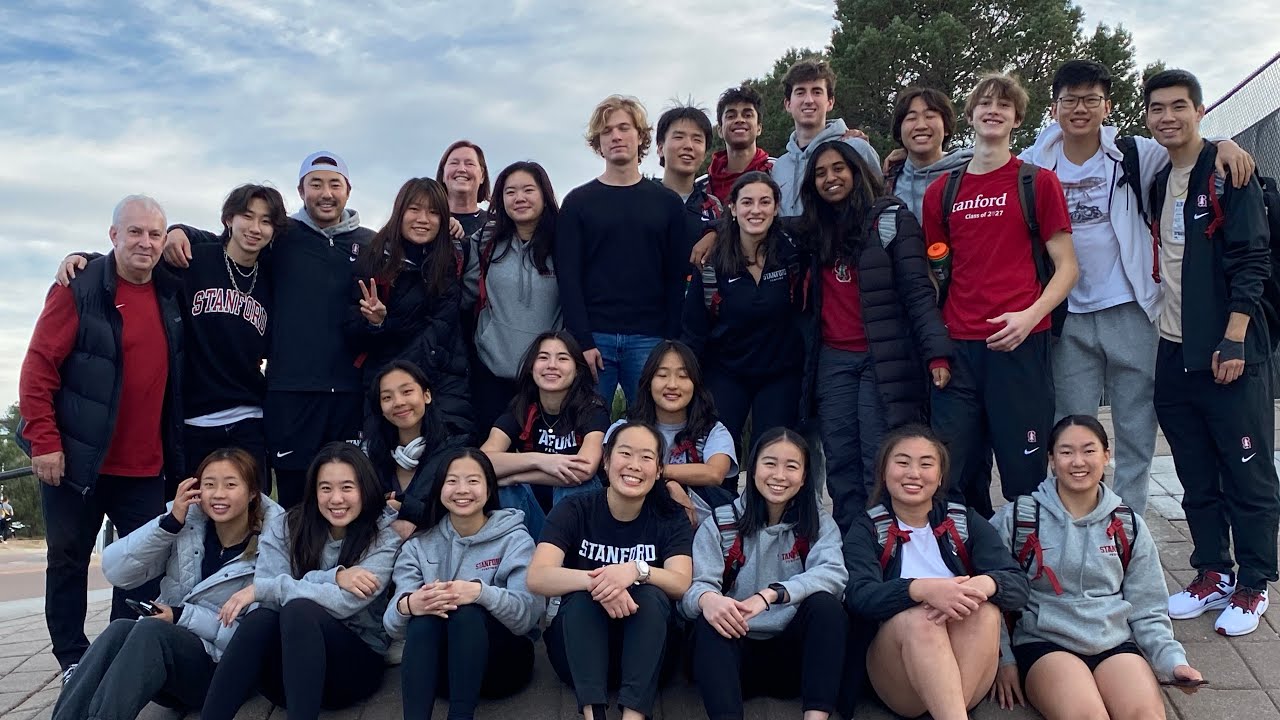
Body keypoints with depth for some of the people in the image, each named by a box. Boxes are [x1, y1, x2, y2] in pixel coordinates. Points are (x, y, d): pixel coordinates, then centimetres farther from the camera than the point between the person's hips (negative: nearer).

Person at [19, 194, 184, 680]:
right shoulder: (80, 289, -8)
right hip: (78, 459, -4)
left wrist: (174, 451, 10)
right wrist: (44, 441, -15)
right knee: (68, 561, 10)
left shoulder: (171, 294, 6)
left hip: (146, 466, 4)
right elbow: (39, 366, -10)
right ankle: (73, 659, 23)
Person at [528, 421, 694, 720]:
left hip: (642, 649, 1)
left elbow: (681, 584, -20)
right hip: (578, 648, 0)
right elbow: (537, 577, -22)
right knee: (583, 596, -30)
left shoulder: (670, 518, -3)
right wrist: (595, 581, -41)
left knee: (652, 595, -29)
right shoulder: (574, 510, -7)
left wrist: (636, 570, -42)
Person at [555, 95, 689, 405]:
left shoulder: (668, 203, 10)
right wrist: (582, 341, -10)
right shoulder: (578, 202, 7)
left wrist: (670, 342, -3)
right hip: (593, 336, -1)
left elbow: (676, 278, 6)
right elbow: (568, 277, 0)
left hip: (649, 339, 1)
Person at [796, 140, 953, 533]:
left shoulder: (891, 219, 1)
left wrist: (937, 351, -17)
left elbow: (917, 291, -6)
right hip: (832, 361, 5)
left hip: (883, 359, -5)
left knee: (880, 469, -8)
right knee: (841, 470, 4)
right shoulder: (814, 232, 17)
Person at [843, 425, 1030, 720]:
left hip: (966, 670, 2)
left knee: (985, 608, -26)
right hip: (893, 660, -2)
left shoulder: (966, 521, 11)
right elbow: (859, 598, -13)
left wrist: (983, 585, -27)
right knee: (917, 617, -31)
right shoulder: (866, 530, 5)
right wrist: (922, 589, -32)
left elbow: (1018, 586, -3)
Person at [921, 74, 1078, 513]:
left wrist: (1030, 315, -14)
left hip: (1019, 345, -3)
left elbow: (1067, 267, 2)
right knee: (949, 473, 3)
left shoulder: (1038, 183, 5)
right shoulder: (941, 192, 14)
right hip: (957, 348, 3)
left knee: (1024, 473, 0)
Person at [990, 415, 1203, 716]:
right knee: (1087, 714, -32)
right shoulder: (1019, 517, 1)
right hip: (1043, 643, -3)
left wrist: (1173, 660, -1)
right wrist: (1003, 658, -3)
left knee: (1147, 714, -28)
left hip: (1115, 642, 3)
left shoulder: (1129, 525, 11)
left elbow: (1146, 610, 14)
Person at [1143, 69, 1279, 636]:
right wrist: (1159, 335, 11)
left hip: (1230, 352, -6)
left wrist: (1233, 340, -17)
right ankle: (1212, 573, 22)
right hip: (1174, 352, 6)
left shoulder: (1229, 173, -4)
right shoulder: (1155, 182, 13)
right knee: (1197, 478, 11)